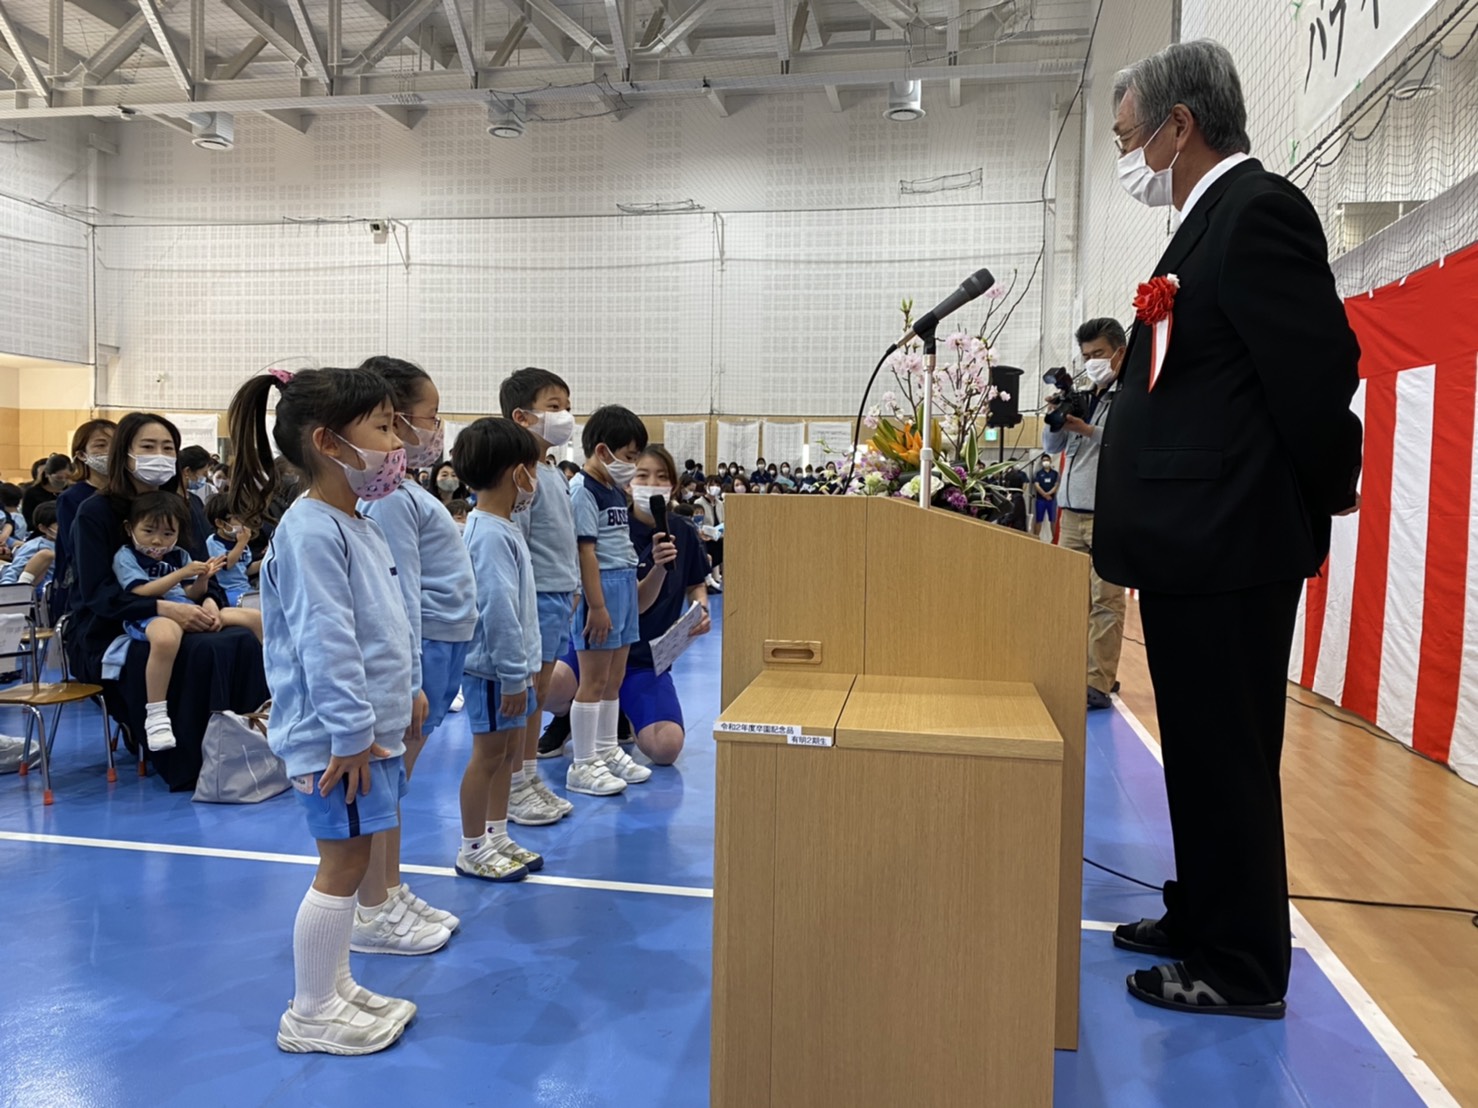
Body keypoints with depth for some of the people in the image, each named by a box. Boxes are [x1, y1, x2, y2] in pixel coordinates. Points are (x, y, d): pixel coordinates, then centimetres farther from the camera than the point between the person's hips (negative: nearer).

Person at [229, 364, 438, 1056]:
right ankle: (310, 1014, 17)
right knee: (342, 865, 1)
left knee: (355, 859, 18)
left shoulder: (358, 525, 13)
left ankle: (336, 985, 33)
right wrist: (350, 733, -22)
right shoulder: (311, 531, -20)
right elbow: (324, 642, -24)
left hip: (374, 726, 10)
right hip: (336, 737, -10)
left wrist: (406, 693, 21)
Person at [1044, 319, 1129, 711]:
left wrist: (1089, 430, -19)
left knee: (1105, 600, -6)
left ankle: (1099, 685, -4)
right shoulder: (1081, 397, 18)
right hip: (1071, 510, 7)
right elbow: (1052, 446, 17)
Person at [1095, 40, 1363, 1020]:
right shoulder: (1219, 219, 18)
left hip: (1227, 544, -10)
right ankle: (1204, 917, 34)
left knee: (1228, 755, 2)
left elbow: (1319, 368, -18)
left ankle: (1242, 969, 18)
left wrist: (1326, 495, -6)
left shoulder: (1259, 210, -13)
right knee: (1205, 748, 18)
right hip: (1198, 540, 10)